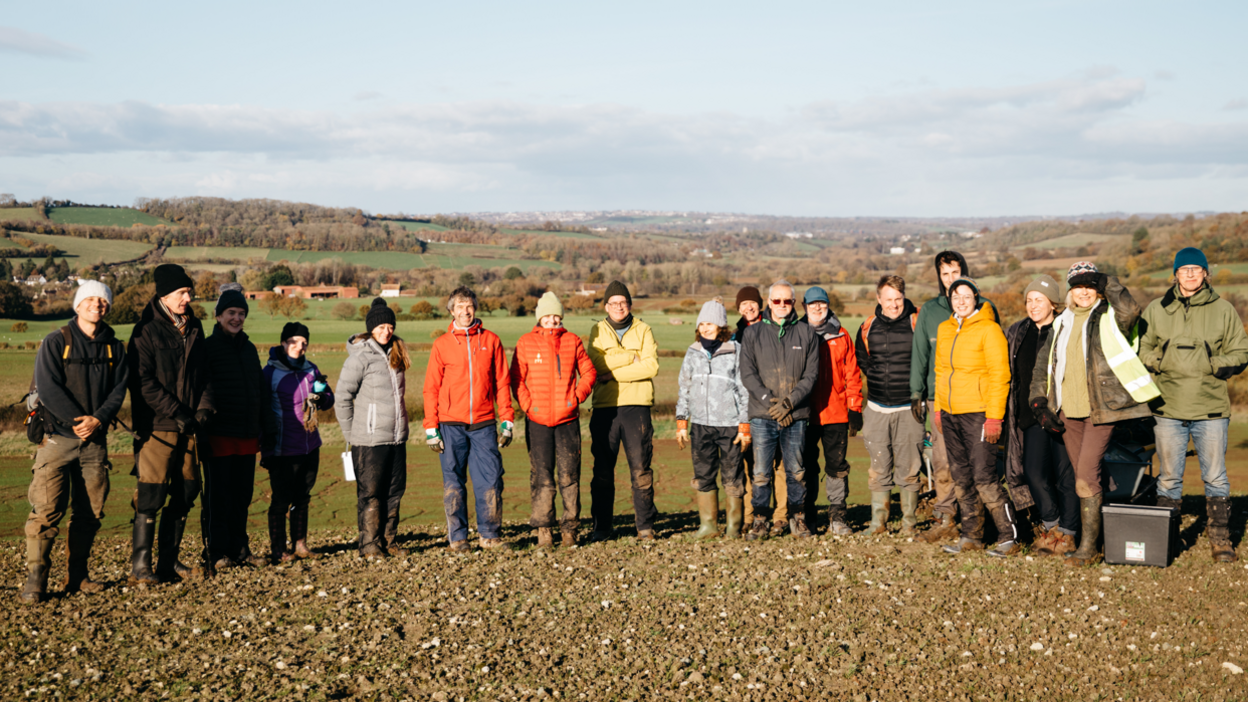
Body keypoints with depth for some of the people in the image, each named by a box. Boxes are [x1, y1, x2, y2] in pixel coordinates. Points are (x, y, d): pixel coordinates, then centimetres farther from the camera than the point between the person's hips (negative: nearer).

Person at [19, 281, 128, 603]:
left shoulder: (114, 347, 11)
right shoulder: (56, 342, 0)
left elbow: (119, 389, 4)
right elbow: (48, 387, -9)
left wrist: (98, 419, -13)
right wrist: (76, 420, -16)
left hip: (96, 441, 4)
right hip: (59, 437, -4)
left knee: (90, 513, 6)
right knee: (47, 509, -10)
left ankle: (77, 576, 16)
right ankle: (35, 579, -5)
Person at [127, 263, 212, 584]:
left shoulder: (193, 328, 13)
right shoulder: (146, 331, -6)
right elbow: (143, 383, -12)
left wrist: (203, 408, 1)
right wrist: (177, 412, -15)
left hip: (187, 426, 7)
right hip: (156, 426, -6)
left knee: (185, 494, 9)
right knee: (151, 497, -7)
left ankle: (169, 562, 19)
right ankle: (140, 567, 0)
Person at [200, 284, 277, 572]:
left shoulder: (249, 348, 16)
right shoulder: (208, 347, -3)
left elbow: (262, 391, 21)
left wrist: (268, 428, 17)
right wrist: (202, 432, -15)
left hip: (247, 436, 6)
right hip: (219, 436, -6)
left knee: (242, 496, 10)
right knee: (218, 497, -2)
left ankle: (239, 548, 18)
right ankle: (216, 552, 4)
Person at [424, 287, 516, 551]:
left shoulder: (491, 340, 7)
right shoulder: (442, 344, 5)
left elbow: (502, 382, 8)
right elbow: (431, 388, 5)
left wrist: (507, 422, 3)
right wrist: (431, 429, -1)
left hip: (484, 424, 1)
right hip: (451, 425, -1)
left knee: (491, 478, -2)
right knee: (453, 482, 3)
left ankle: (489, 534, 7)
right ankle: (457, 537, 10)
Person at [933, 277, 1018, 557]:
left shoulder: (989, 330, -8)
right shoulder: (944, 329, 12)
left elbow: (999, 376, -11)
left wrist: (994, 417, -16)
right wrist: (938, 408, 15)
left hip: (977, 413, -7)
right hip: (950, 414, 7)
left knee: (983, 477, -10)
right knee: (961, 478, 10)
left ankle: (1009, 537, 0)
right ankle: (971, 536, 19)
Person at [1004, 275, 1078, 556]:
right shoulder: (1017, 333, 11)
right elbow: (1010, 372, 20)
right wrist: (1007, 411, 15)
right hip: (1032, 414, 5)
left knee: (1065, 474, 2)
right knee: (1033, 472, 1)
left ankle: (1066, 534, 13)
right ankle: (1051, 525, 22)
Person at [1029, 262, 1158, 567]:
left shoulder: (1110, 317, 0)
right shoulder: (1061, 324, 16)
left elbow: (1130, 310, -25)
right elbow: (1043, 363, 19)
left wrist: (1108, 283, -14)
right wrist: (1039, 401, 8)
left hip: (1100, 410, -6)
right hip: (1068, 411, 6)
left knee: (1087, 474, -13)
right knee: (1082, 476, 10)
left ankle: (1088, 547, -9)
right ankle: (1087, 535, 20)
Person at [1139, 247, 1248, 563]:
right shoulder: (1156, 310, 7)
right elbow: (1141, 349, 11)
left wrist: (1215, 365, -11)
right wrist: (1159, 362, -7)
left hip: (1211, 409, -1)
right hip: (1168, 408, 1)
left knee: (1215, 477, 5)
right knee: (1169, 477, 9)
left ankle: (1220, 538, 16)